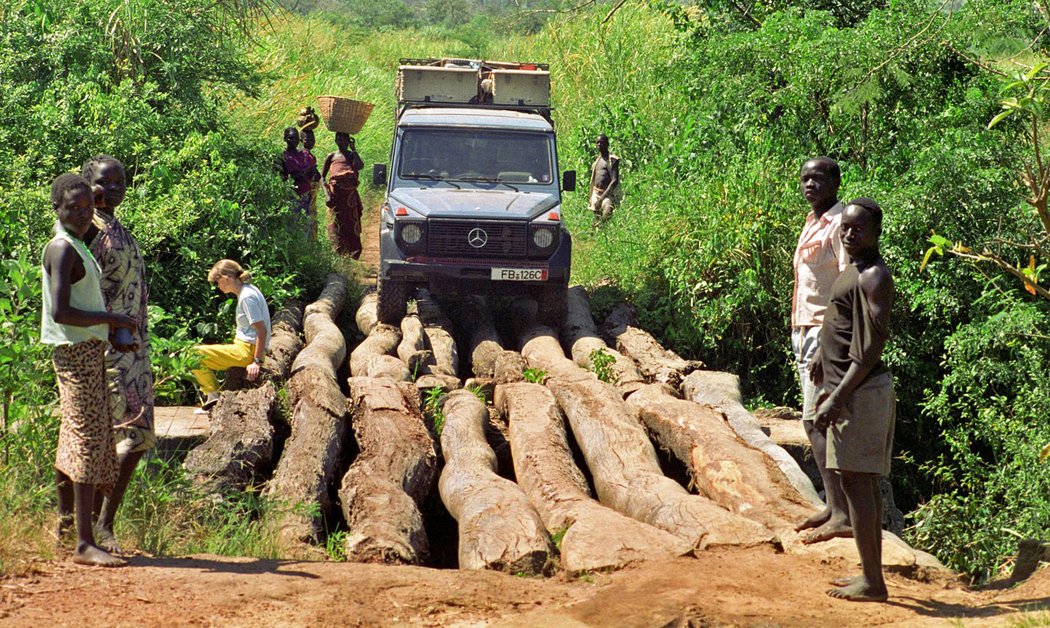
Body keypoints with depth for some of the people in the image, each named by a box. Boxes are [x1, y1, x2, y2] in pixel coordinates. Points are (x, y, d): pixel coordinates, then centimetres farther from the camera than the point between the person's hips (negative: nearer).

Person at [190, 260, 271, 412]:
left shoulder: (247, 297, -18)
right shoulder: (248, 290, 12)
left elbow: (262, 331, -22)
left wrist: (257, 362, -22)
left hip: (247, 351, -11)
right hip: (244, 346, 11)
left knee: (195, 354, -14)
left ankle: (213, 396, -4)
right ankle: (210, 397, 17)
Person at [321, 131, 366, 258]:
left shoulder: (352, 155, 14)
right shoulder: (331, 156, 13)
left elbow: (360, 166, -9)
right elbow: (322, 176, 10)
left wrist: (353, 149, -1)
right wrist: (326, 193, -4)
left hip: (350, 194, 0)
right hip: (335, 194, 0)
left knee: (351, 224, -2)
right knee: (335, 226, -5)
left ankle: (352, 256, 0)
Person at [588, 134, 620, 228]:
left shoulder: (612, 160, -5)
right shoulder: (597, 160, 16)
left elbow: (615, 180, -14)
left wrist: (603, 196, -21)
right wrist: (590, 198, 15)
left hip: (607, 195, -6)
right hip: (596, 194, 6)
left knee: (605, 219, -26)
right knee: (596, 220, 5)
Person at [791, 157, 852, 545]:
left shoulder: (839, 224, -12)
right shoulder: (812, 224, 18)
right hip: (805, 331, 10)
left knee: (817, 420, -14)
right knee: (814, 421, 10)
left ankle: (843, 515, -14)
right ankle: (833, 505, 15)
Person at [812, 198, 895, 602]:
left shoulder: (873, 277, -15)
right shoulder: (854, 270, 16)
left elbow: (871, 347, -21)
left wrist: (837, 399, -22)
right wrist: (831, 386, 27)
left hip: (861, 392, -10)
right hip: (852, 388, 10)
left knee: (857, 481, -8)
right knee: (864, 482, 14)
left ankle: (872, 583, -4)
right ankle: (871, 573, 22)